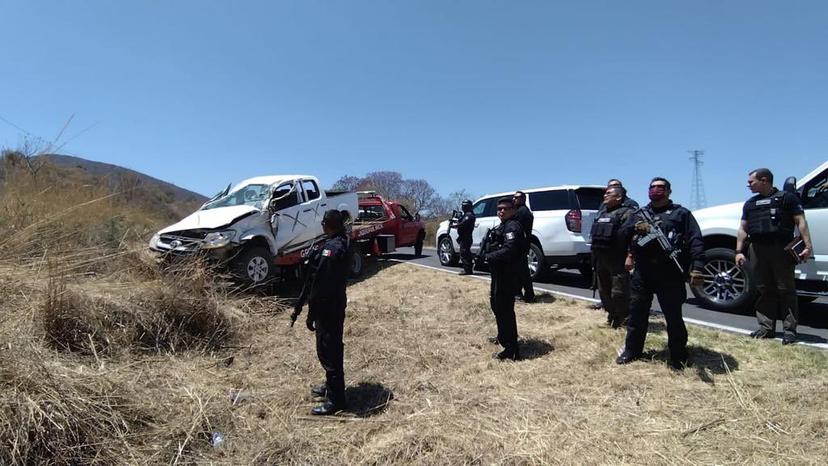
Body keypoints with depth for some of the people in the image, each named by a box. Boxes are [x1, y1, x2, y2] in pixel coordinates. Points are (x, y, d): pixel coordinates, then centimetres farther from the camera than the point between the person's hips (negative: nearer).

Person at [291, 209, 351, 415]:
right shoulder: (341, 244, 8)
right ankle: (332, 385, 39)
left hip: (327, 308, -10)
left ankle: (335, 399, 10)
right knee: (332, 349, 22)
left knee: (328, 351, 0)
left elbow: (320, 285, -24)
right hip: (335, 306, 10)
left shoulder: (331, 249, -23)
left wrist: (312, 314, -18)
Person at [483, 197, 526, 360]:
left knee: (504, 309, -8)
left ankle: (511, 350, -1)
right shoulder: (503, 226, 17)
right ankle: (503, 337, 42)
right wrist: (488, 256, 3)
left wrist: (489, 256, -19)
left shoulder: (512, 227, -16)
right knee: (496, 304, 24)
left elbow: (509, 250, -28)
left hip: (507, 275, -11)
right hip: (500, 273, 11)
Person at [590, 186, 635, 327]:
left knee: (618, 293, -5)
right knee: (604, 291, 15)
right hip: (601, 260, 9)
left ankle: (623, 319, 9)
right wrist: (594, 258, 20)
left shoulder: (627, 213, -7)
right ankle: (612, 314, 29)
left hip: (618, 261, -8)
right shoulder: (602, 214, 20)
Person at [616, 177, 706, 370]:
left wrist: (697, 267, -16)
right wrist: (635, 228, -13)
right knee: (637, 312, 8)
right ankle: (632, 350, 21)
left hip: (670, 272, -3)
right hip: (642, 271, 3)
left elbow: (695, 240, -2)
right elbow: (622, 233, 9)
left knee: (673, 315, 2)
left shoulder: (681, 213, 7)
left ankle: (678, 356, 16)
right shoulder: (639, 214, 18)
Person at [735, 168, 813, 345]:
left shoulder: (787, 198, 4)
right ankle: (766, 328, 11)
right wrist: (739, 251, 9)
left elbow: (801, 222, -3)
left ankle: (789, 330, 0)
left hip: (781, 249, -5)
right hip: (757, 249, 5)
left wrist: (808, 245, -13)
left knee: (786, 290, -3)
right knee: (764, 290, 6)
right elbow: (743, 228, 18)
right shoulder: (750, 204, 20)